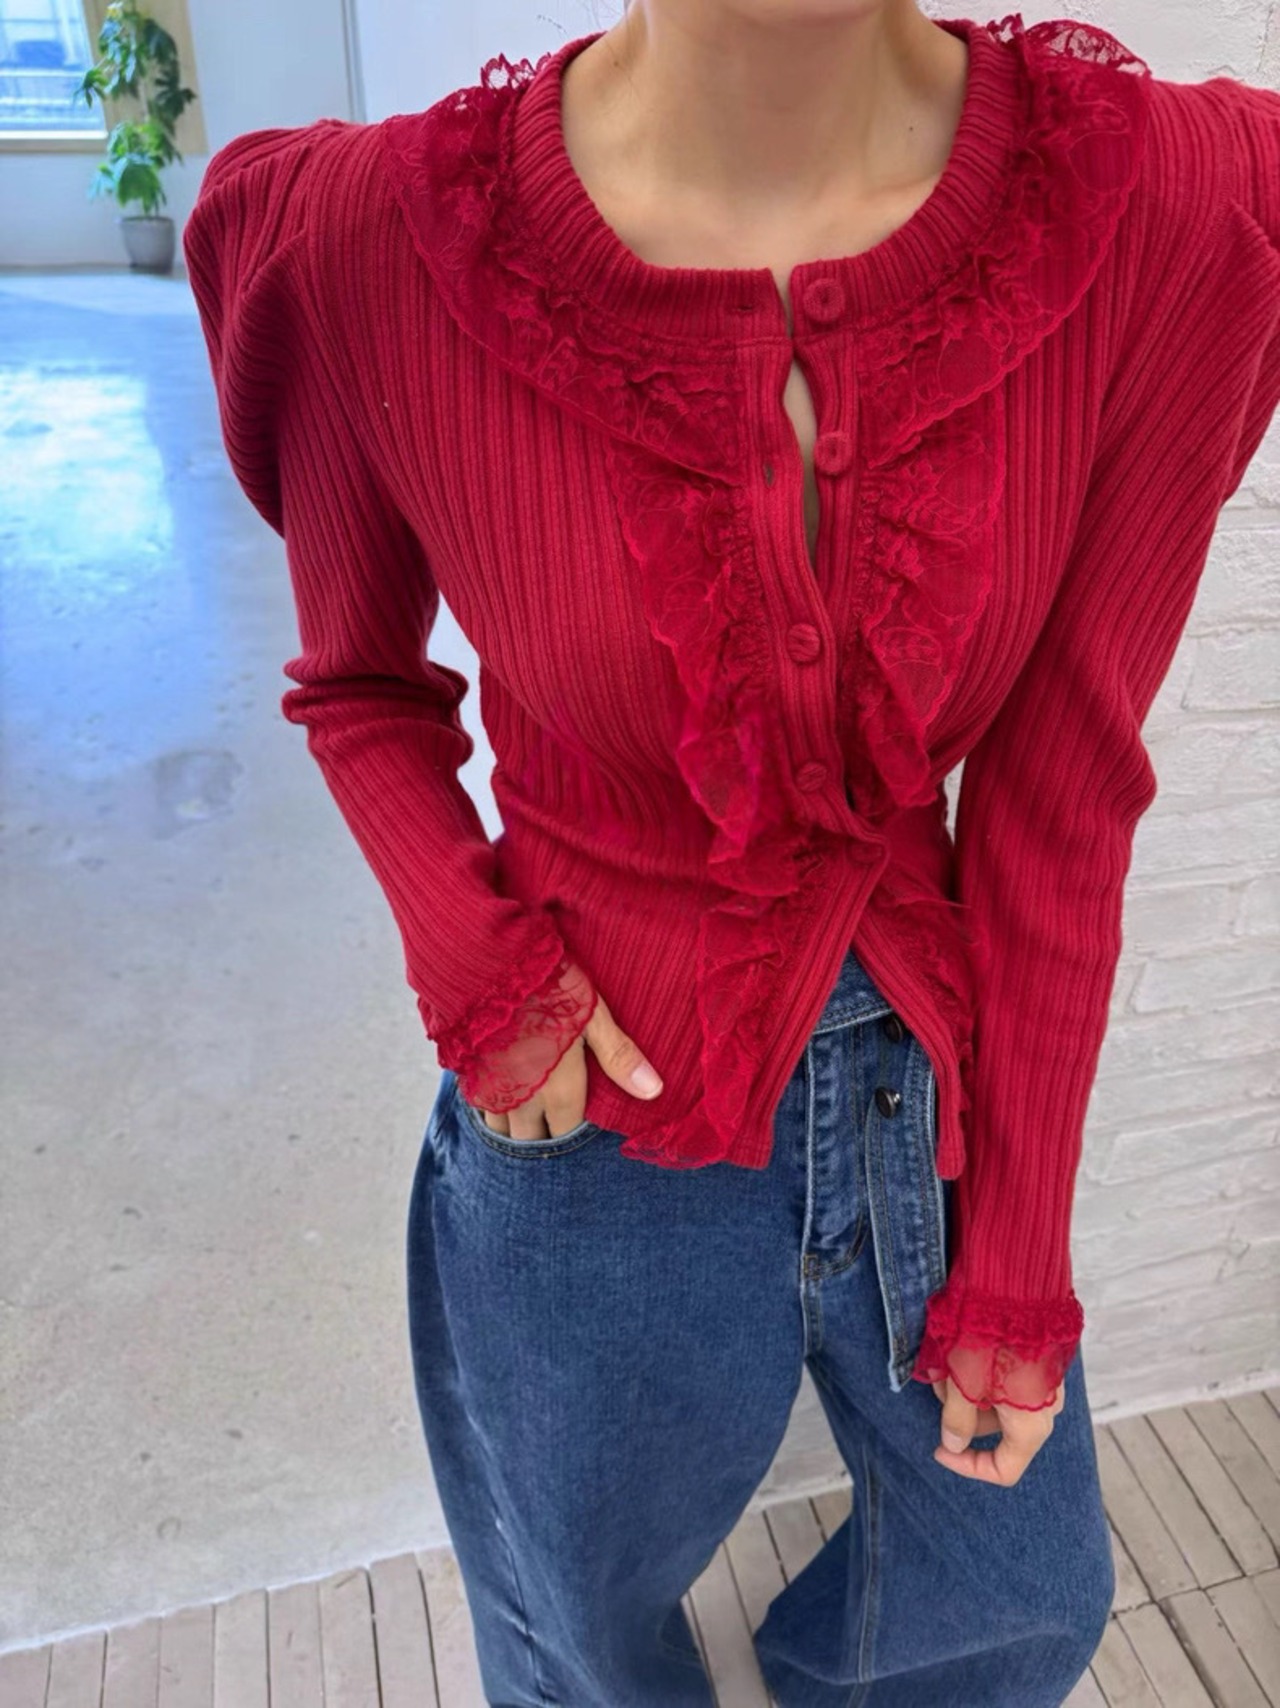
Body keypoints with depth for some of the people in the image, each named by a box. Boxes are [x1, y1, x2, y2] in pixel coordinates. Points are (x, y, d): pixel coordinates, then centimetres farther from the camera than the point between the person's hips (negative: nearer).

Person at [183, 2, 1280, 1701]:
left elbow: (1060, 811, -11)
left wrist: (1021, 1270, -3)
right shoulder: (363, 243, -19)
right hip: (596, 1093, -1)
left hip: (945, 1067, 2)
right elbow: (359, 684, 0)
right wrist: (475, 967, -18)